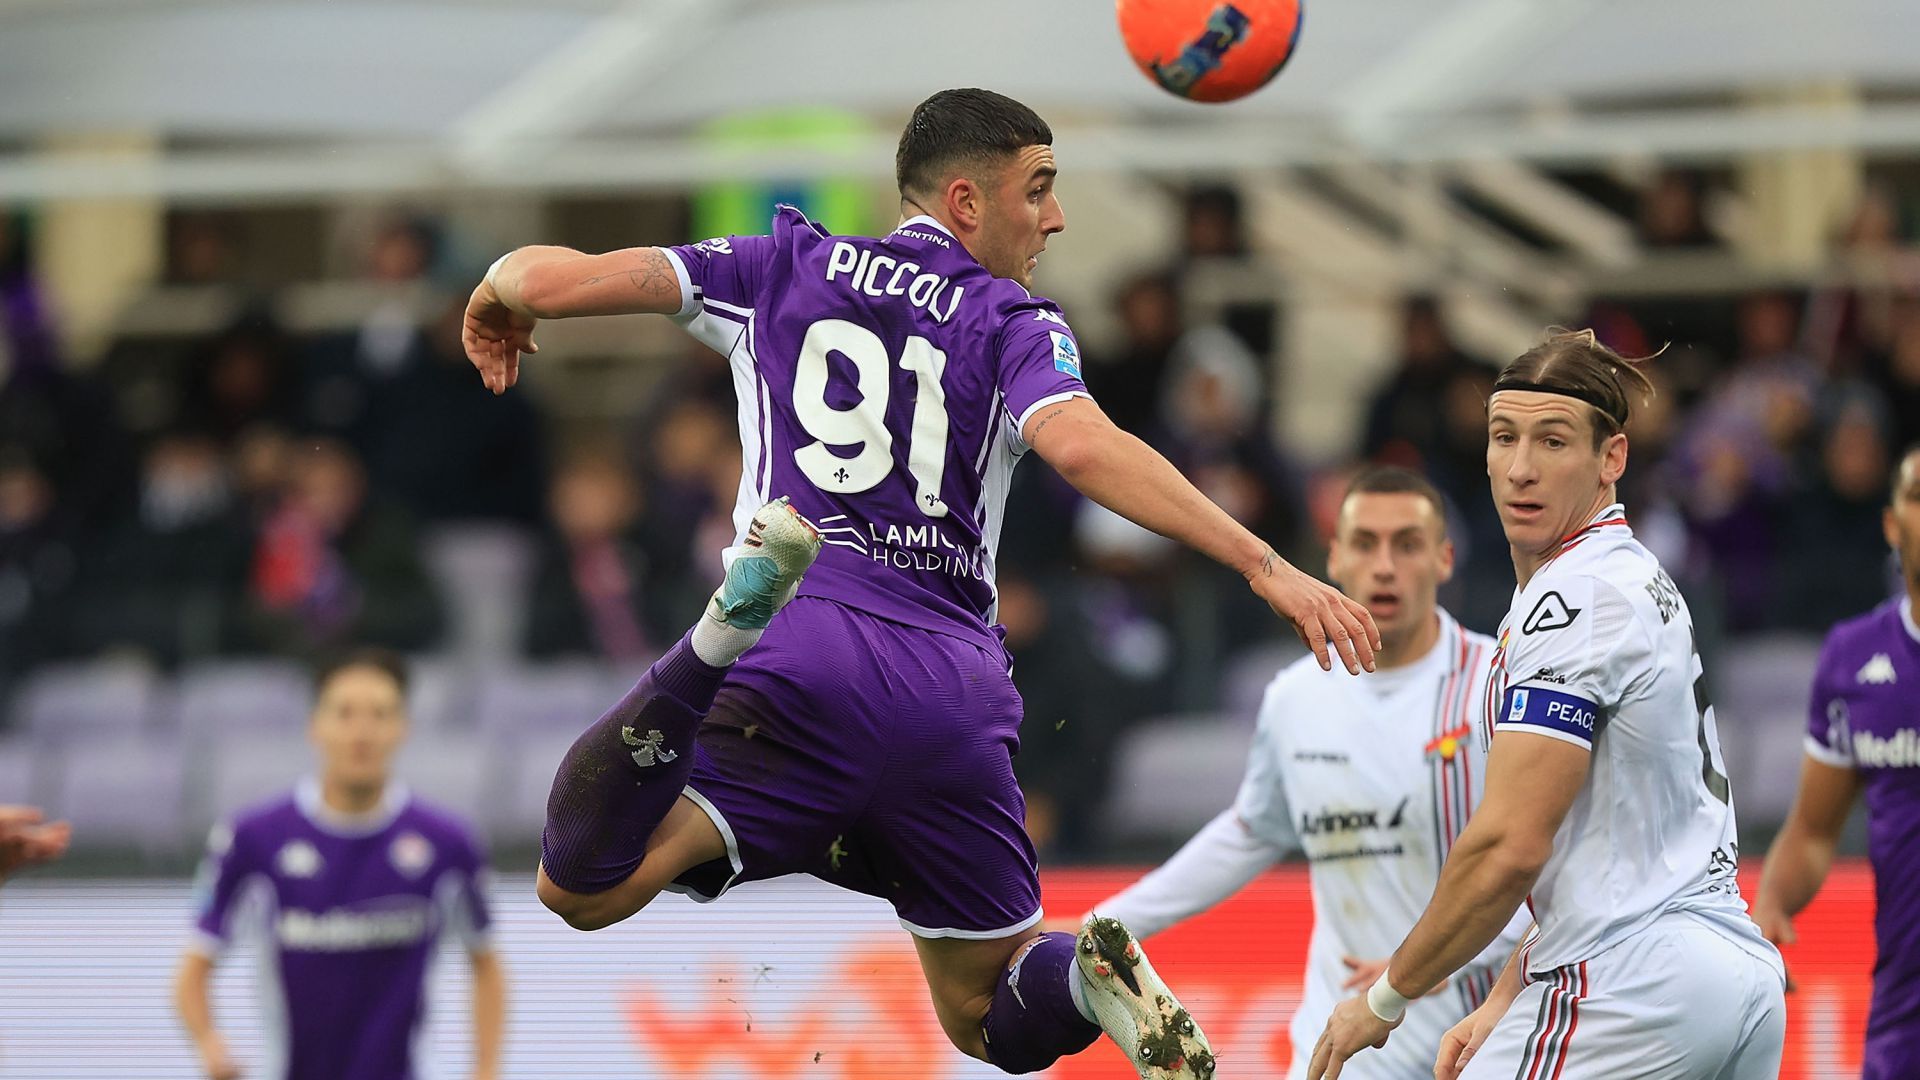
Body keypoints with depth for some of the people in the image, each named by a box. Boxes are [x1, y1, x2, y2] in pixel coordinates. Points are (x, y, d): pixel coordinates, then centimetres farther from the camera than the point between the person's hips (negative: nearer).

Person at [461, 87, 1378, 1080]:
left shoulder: (784, 268, 14)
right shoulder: (1014, 324, 10)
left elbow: (550, 280, 8)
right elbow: (1083, 448, -11)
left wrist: (499, 296, 32)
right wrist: (1263, 564, -12)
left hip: (804, 664, -1)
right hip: (957, 690, 1)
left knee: (580, 887, -14)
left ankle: (736, 624, -29)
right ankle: (1086, 976, -20)